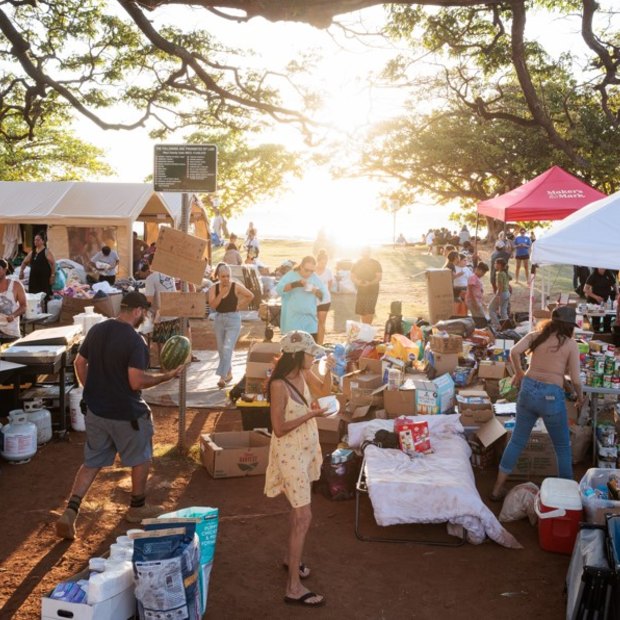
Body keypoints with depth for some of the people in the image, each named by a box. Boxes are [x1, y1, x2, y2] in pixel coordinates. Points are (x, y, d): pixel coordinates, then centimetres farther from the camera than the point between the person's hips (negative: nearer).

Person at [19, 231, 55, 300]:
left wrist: (52, 276, -17)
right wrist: (21, 272, 9)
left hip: (44, 279, -7)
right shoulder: (32, 252, 13)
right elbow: (25, 262, 22)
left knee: (44, 297, -8)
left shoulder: (46, 252, -6)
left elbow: (53, 263, -12)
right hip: (33, 278, 7)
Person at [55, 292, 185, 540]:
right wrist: (166, 376, -13)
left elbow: (80, 363, 10)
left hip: (95, 410, 6)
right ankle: (137, 507, 32)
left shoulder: (96, 330, 1)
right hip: (126, 413, -6)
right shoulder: (135, 340, -21)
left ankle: (70, 512, 4)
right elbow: (136, 381, -26)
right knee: (141, 458, 18)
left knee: (91, 462, 16)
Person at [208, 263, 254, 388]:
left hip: (233, 320, -4)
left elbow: (251, 296, 4)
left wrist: (240, 306, 0)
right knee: (221, 350, 13)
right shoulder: (214, 288, -1)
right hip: (219, 320, 4)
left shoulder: (236, 287, -7)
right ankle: (229, 373, 30)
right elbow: (212, 305, -11)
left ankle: (222, 377, -16)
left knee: (227, 349, -14)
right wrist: (221, 293, -20)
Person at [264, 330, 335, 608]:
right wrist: (310, 414, -23)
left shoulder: (303, 374, -2)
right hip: (290, 453, -8)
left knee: (299, 508, 22)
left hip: (307, 448, 8)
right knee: (303, 516, -6)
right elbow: (279, 429, -24)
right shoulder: (279, 385, -25)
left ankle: (290, 557, 44)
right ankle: (294, 588, 2)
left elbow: (323, 389, 18)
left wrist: (328, 370, 0)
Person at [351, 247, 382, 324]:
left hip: (372, 291, -3)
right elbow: (352, 277, 7)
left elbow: (379, 277, -6)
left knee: (369, 311, -13)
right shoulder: (357, 264, 7)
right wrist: (357, 282, -16)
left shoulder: (375, 263, -1)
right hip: (360, 291, 3)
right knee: (361, 311, 3)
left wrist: (370, 283, -23)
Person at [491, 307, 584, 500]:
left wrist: (518, 373, 9)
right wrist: (580, 398, 14)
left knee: (517, 440, 16)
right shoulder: (571, 344, -1)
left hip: (528, 390, 4)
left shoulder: (536, 336, 7)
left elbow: (514, 351, -8)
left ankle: (498, 488, 21)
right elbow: (575, 379, -4)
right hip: (551, 395, -4)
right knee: (562, 447, 16)